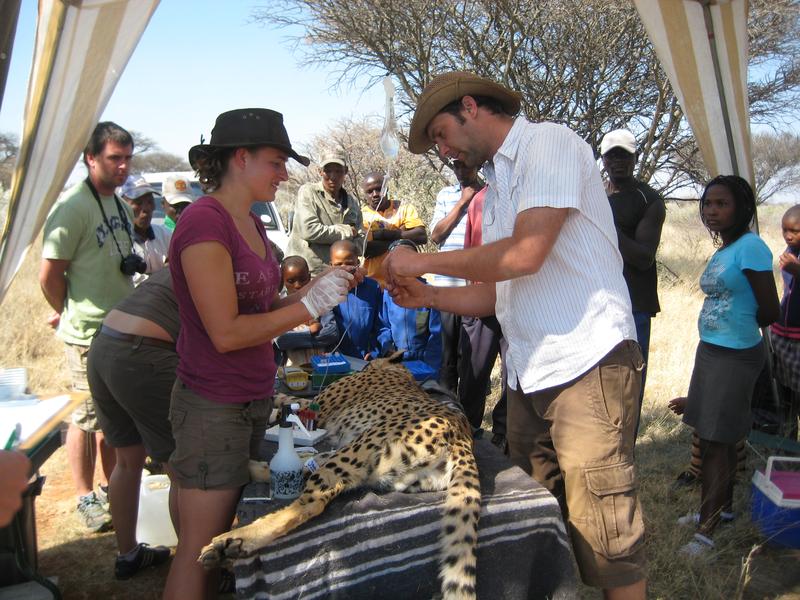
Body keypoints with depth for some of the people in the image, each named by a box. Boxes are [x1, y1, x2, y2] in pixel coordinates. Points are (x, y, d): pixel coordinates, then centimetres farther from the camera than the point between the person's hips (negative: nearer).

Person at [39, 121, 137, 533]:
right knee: (87, 417, 3)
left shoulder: (120, 206, 11)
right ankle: (86, 499, 17)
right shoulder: (72, 206, -15)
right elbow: (49, 276, -14)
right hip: (89, 335, -8)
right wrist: (71, 314, -1)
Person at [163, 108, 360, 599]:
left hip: (254, 399, 9)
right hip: (213, 406, -8)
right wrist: (309, 305, -15)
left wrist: (323, 287, 1)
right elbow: (227, 333, -21)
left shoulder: (249, 222, 10)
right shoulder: (205, 222, -18)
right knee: (199, 549, 3)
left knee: (224, 535, 17)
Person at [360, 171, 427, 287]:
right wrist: (400, 235, -8)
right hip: (374, 281, -1)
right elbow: (364, 249, -12)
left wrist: (384, 234, -11)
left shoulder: (404, 207, 9)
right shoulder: (361, 215, 4)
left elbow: (422, 236, -5)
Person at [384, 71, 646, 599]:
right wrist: (427, 296, 6)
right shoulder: (495, 186, 21)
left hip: (587, 365, -8)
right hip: (528, 376, 9)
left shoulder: (551, 142, -5)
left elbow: (527, 252, -19)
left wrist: (424, 262, -10)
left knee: (605, 538, -3)